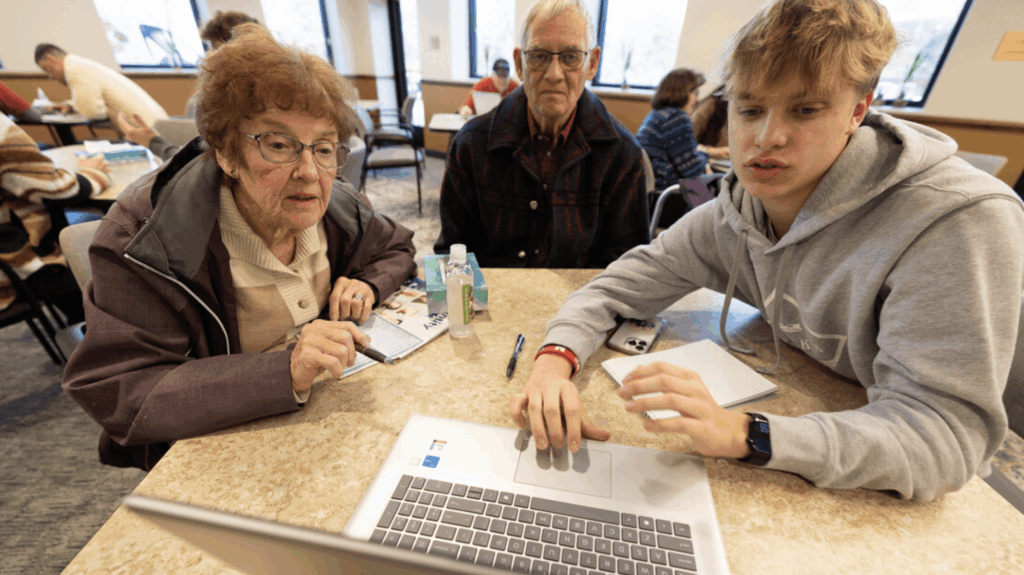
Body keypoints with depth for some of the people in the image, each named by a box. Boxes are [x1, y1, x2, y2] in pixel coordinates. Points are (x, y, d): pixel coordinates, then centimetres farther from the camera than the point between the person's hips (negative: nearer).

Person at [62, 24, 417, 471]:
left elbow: (397, 248, 9)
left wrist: (368, 284, -14)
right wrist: (284, 372, -36)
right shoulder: (147, 234, -20)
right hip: (215, 446, -2)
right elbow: (115, 392, -21)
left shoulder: (337, 208, -9)